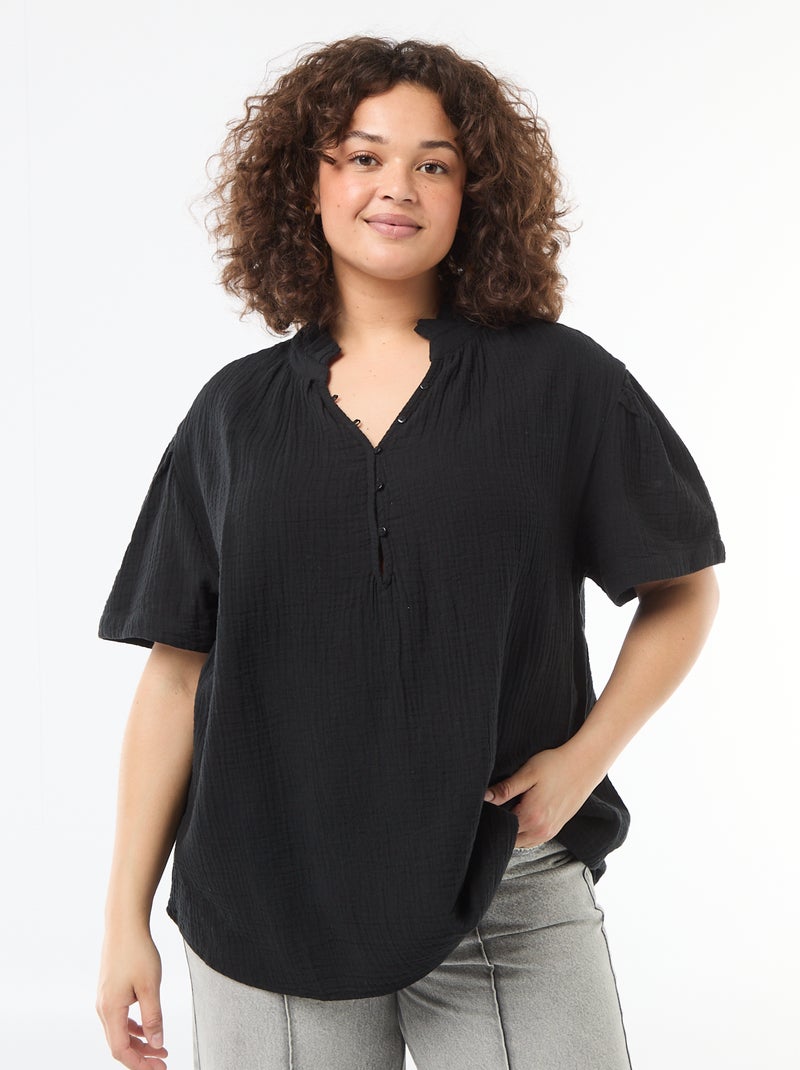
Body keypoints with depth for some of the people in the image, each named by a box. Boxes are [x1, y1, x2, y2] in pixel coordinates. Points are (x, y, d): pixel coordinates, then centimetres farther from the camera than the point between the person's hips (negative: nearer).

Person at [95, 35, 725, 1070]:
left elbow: (683, 590, 7)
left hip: (509, 900, -1)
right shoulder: (236, 412, 5)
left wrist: (581, 758, -8)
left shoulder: (560, 382, 0)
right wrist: (127, 916, 3)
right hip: (268, 905, 1)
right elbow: (178, 668, 5)